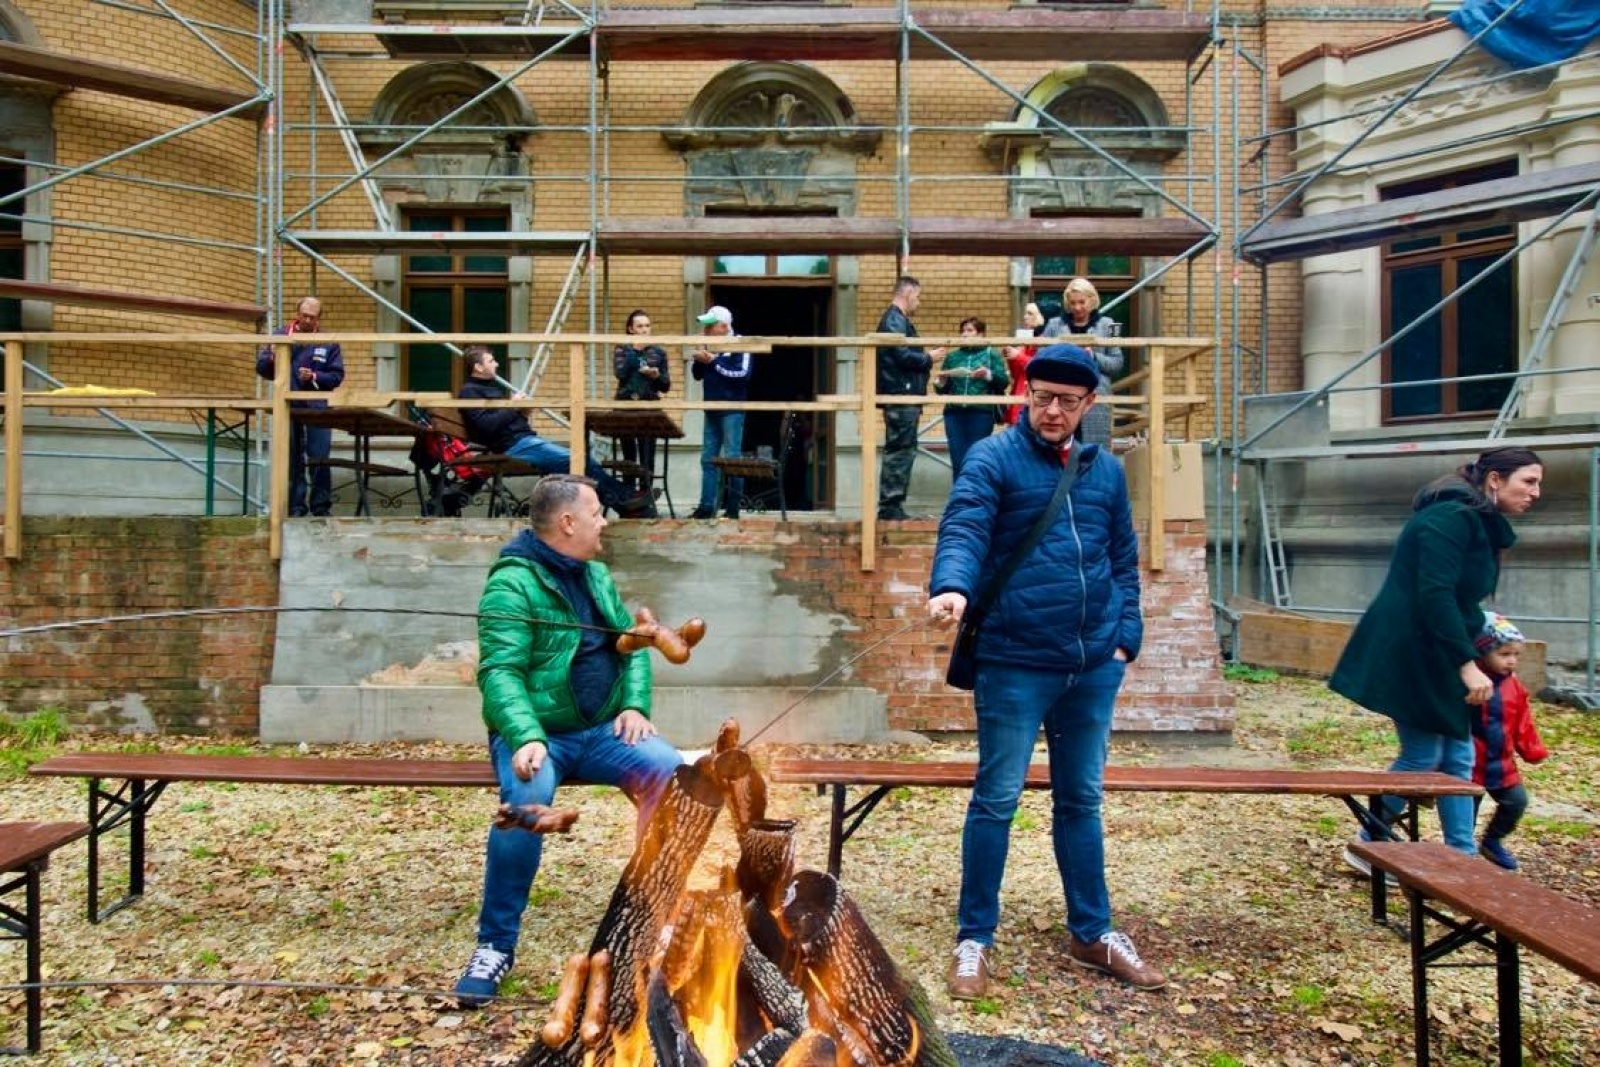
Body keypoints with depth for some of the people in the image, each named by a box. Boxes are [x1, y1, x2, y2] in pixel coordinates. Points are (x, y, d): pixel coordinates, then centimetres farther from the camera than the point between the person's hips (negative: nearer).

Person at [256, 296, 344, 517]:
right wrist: (273, 359, -16)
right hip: (288, 408, 1)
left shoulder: (329, 342, 6)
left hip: (317, 408, -1)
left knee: (319, 460, -3)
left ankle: (321, 508, 6)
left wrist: (314, 377, -15)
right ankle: (295, 508, 12)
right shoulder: (279, 335, 8)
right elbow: (261, 368, 5)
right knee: (292, 461, 6)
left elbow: (337, 376, 2)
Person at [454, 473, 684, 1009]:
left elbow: (632, 644, 13)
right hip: (537, 735, -5)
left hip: (601, 730, 5)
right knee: (527, 797, -35)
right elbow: (499, 672, -20)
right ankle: (496, 944, -14)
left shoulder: (596, 575, 12)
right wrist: (526, 738, -35)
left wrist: (635, 705, -4)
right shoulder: (512, 583, -11)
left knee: (669, 770, -21)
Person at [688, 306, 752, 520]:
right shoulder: (710, 346, 11)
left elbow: (743, 374, -19)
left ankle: (733, 509, 2)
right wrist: (699, 360, -5)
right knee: (708, 459, 7)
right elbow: (697, 375, 16)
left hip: (732, 411, -7)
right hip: (711, 410, 7)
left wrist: (713, 361, -18)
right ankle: (707, 507, 11)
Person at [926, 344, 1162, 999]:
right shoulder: (994, 459, -5)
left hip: (1094, 665, 5)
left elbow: (1124, 560, 17)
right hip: (1015, 662, -5)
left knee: (1082, 800, 17)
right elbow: (963, 529, -20)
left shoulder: (1105, 470, 12)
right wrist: (951, 587, -39)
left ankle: (1092, 933, 31)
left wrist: (1126, 637, 7)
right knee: (996, 799, 3)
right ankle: (974, 939, 17)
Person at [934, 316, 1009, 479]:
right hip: (954, 413, 3)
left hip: (981, 413, -3)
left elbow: (1004, 381, -1)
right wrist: (940, 382, -5)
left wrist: (989, 375, -18)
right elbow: (943, 390, 16)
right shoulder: (952, 356, 17)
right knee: (957, 462, -1)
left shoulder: (991, 354, 9)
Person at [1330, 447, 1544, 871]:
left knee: (1458, 757, 11)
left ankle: (1462, 857, 19)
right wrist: (1468, 663, -25)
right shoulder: (1452, 517, -16)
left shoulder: (1480, 524, 14)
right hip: (1408, 653, -10)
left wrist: (1467, 656, 14)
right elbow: (1434, 595, -24)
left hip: (1436, 657, 10)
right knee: (1422, 756, -3)